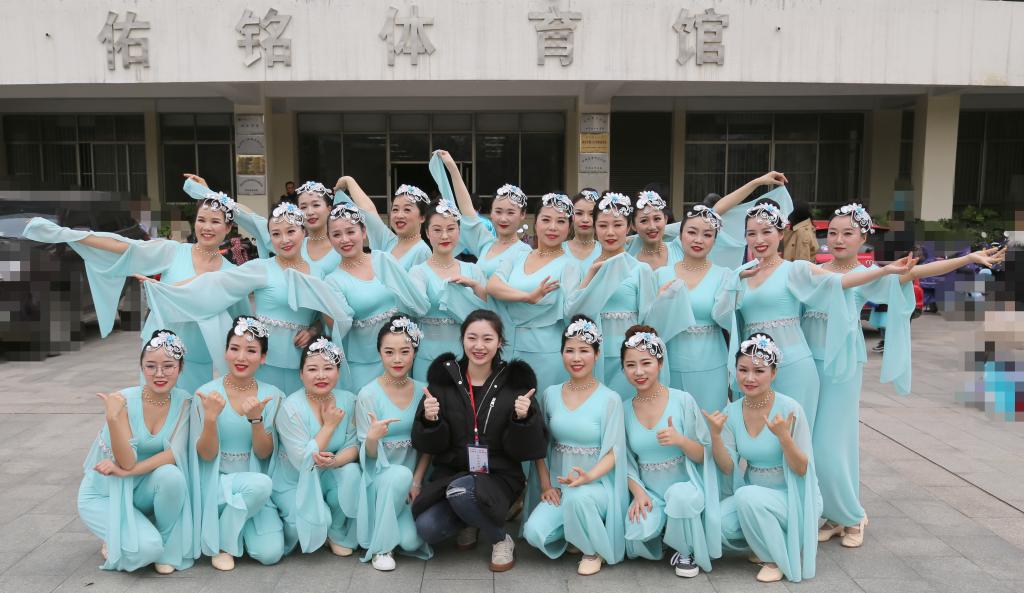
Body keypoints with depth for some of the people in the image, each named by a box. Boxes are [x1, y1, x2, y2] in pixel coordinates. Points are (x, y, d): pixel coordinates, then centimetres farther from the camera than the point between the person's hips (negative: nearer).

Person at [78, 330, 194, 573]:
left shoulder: (183, 401, -10)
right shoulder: (123, 400, -19)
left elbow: (175, 453, -18)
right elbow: (127, 462, -23)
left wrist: (126, 471, -27)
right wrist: (113, 418, -36)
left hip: (144, 488, 3)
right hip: (104, 493, -3)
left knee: (172, 475, -31)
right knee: (147, 548, -24)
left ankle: (167, 546, -6)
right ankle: (114, 542, 11)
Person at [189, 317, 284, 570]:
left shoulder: (271, 396, -2)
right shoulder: (208, 393, -7)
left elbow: (264, 454, -5)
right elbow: (206, 455, -8)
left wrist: (256, 418, -22)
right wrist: (211, 417, -25)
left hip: (257, 487, 2)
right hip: (218, 482, -2)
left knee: (270, 553, -17)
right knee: (261, 483, -33)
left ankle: (239, 519, 14)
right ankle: (223, 542, -7)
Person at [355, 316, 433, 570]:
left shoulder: (423, 392, -1)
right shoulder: (368, 394, -12)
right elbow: (369, 454, -11)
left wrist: (416, 482, -10)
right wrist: (372, 438, -33)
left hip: (412, 478, 2)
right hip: (379, 477, -2)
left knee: (412, 541, -20)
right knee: (400, 474, -35)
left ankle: (403, 533, 18)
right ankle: (381, 546, -13)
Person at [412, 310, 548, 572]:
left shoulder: (515, 382, -5)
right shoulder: (444, 377, 0)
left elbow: (530, 450, -6)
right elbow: (427, 445, 0)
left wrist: (524, 419, -25)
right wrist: (429, 420, -21)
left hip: (497, 478, -2)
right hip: (450, 474, 2)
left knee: (461, 491, -33)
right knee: (428, 529, -23)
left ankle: (501, 540, -3)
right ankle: (470, 521, 12)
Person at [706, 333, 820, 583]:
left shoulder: (790, 409, -18)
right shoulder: (732, 411, -4)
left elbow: (802, 470, -15)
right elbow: (728, 468, -6)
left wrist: (783, 436, -32)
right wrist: (715, 435, -22)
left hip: (795, 497, -4)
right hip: (754, 494, 5)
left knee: (747, 496, -32)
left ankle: (782, 558, -6)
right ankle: (765, 542, 9)